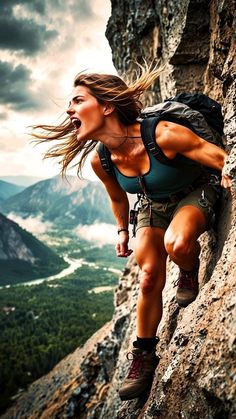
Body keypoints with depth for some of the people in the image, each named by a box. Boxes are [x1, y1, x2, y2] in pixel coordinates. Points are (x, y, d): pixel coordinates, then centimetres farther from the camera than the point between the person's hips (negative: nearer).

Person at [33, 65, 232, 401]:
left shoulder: (163, 135, -36)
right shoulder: (100, 160, -16)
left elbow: (224, 161, -26)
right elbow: (118, 198, 7)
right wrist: (122, 230, 17)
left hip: (194, 196, -4)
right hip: (152, 206, 5)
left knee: (176, 244, -36)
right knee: (150, 278, 0)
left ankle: (190, 269, 2)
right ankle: (144, 355, 20)